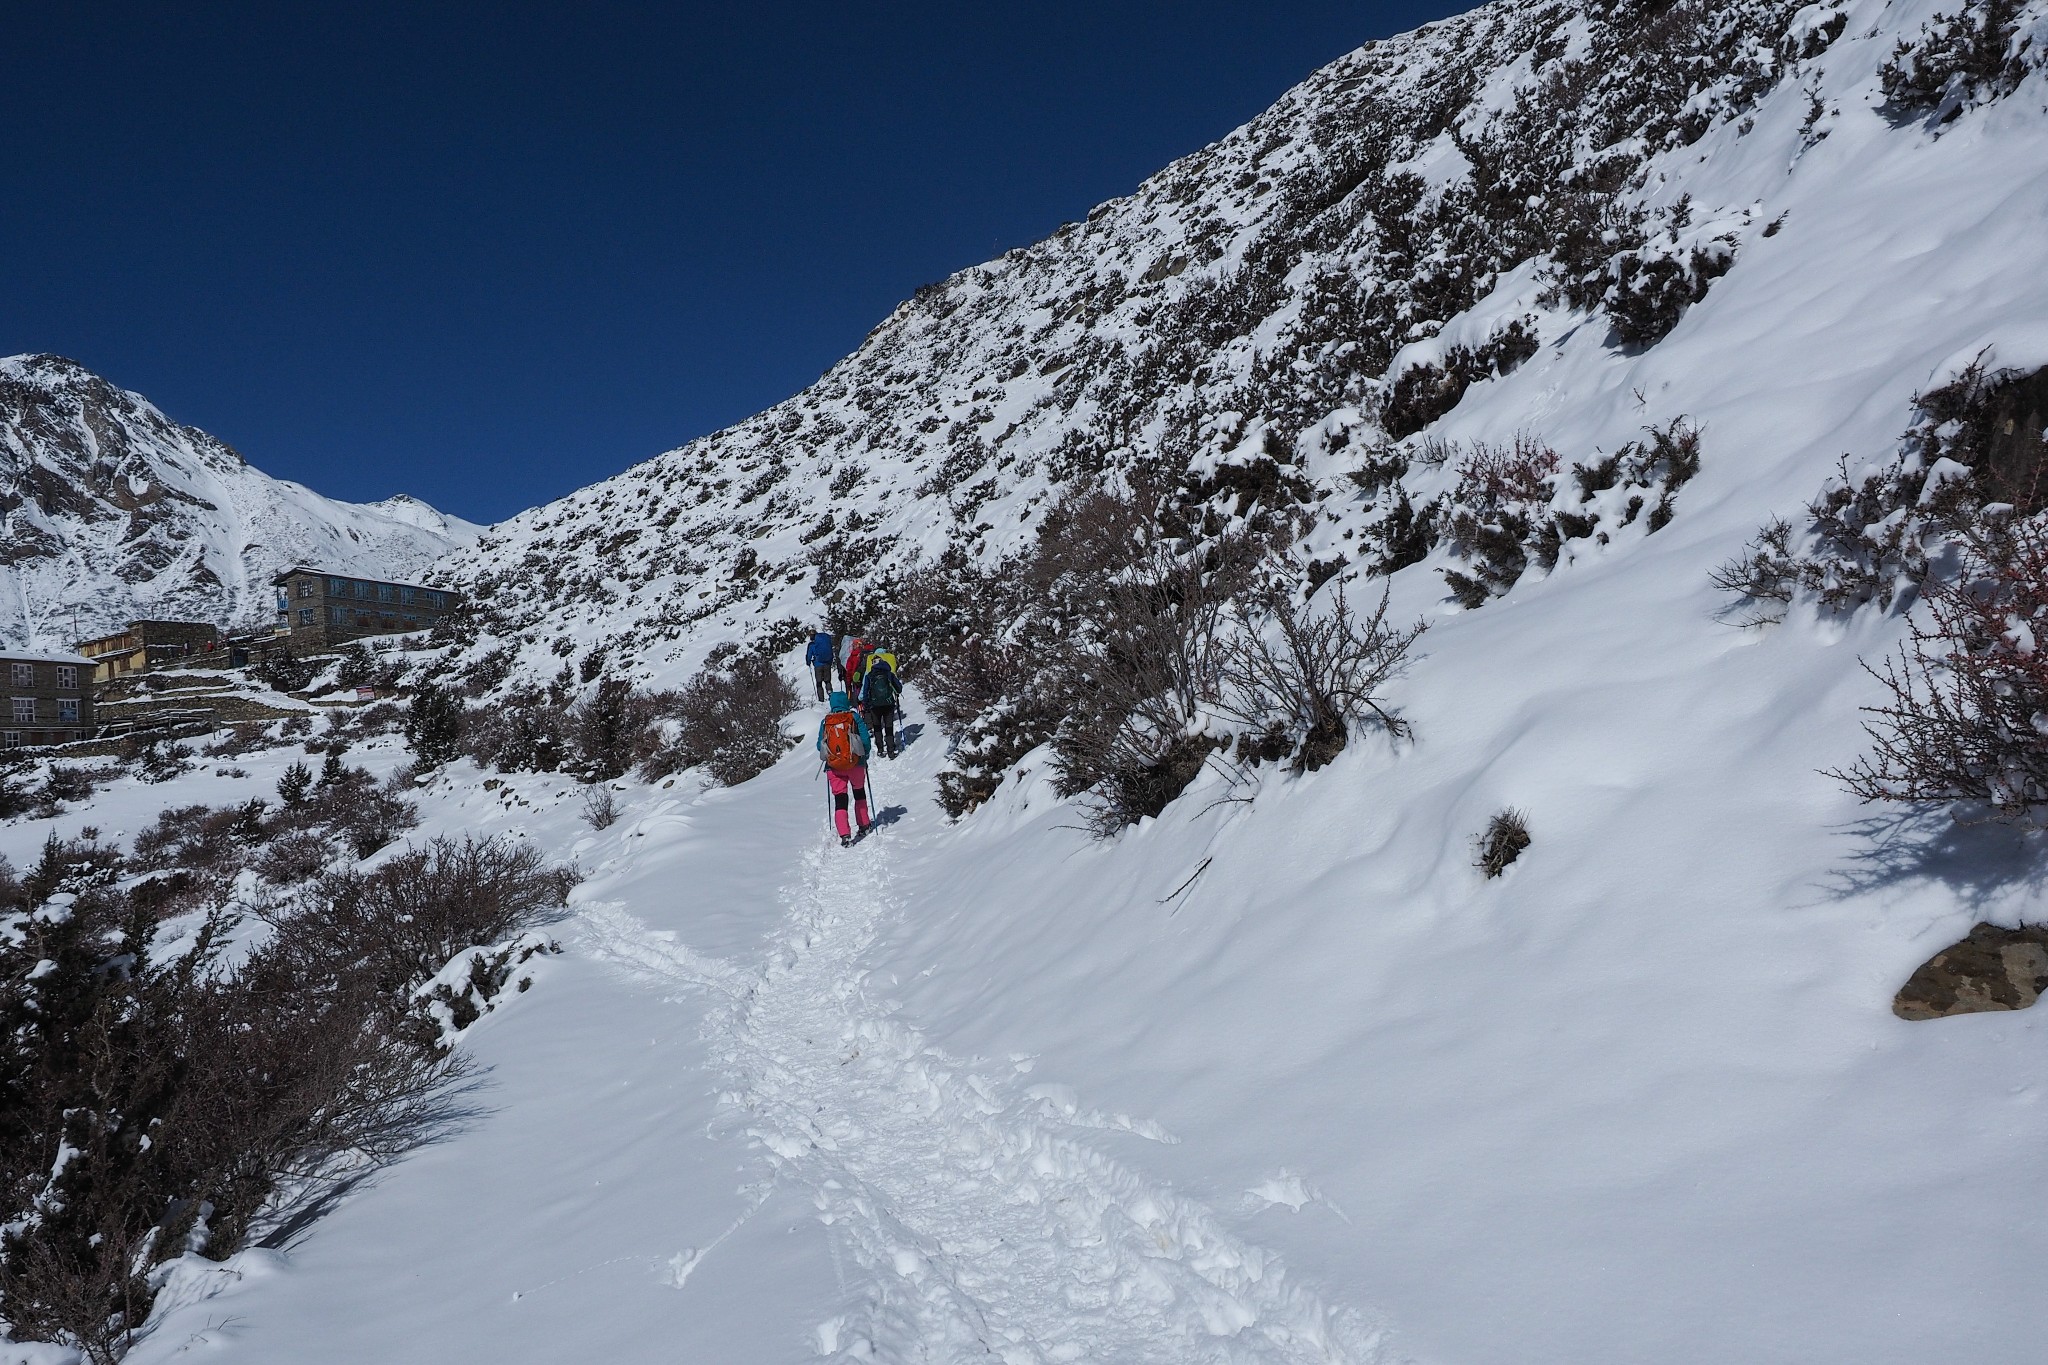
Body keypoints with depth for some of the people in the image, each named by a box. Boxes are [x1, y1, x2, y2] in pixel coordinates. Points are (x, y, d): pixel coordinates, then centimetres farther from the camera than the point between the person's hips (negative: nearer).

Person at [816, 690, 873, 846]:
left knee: (840, 800, 0)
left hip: (834, 767, 0)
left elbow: (820, 746, 6)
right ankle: (864, 826, 30)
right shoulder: (854, 718, -2)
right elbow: (866, 741, -6)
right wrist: (864, 756, 12)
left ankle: (844, 834, -14)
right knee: (859, 793, 24)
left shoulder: (825, 722, 3)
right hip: (855, 764, 0)